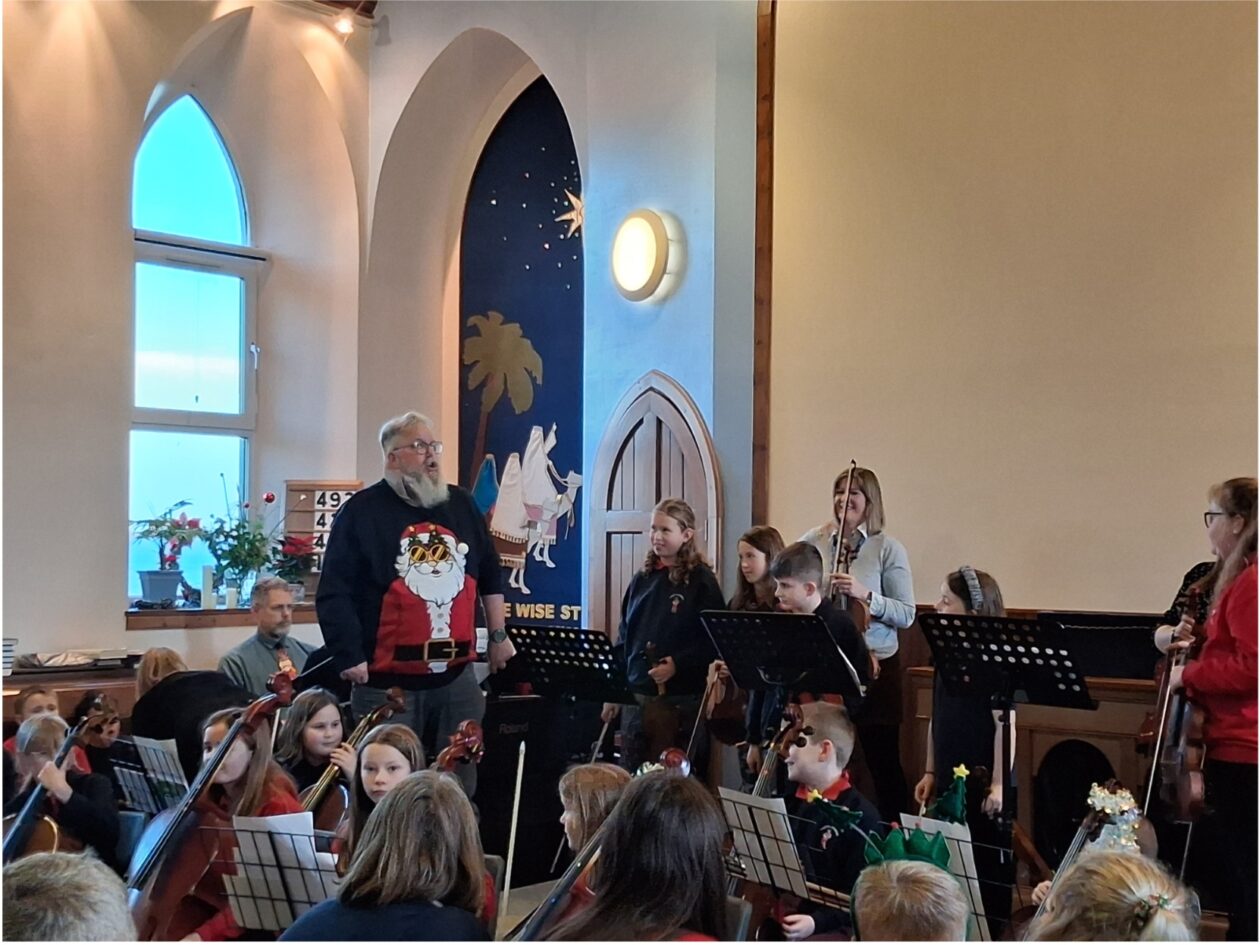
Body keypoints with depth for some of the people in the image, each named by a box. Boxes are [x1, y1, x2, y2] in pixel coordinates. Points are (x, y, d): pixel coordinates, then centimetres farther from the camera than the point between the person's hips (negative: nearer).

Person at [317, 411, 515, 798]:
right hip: (388, 682, -5)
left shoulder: (462, 505, 10)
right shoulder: (363, 511, -7)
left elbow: (490, 575, 19)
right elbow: (334, 593, -11)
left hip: (456, 678, 5)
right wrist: (350, 657, -15)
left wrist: (498, 635, 14)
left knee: (460, 784, 11)